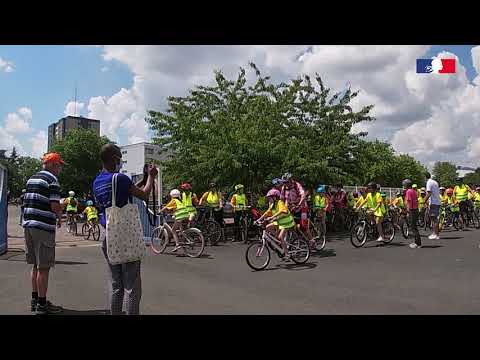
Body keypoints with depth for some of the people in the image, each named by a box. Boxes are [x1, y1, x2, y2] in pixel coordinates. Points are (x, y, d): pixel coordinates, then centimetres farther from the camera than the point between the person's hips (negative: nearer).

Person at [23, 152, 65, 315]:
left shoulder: (31, 179, 17)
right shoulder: (52, 180, -10)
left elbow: (27, 203, 18)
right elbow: (55, 206, -18)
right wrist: (60, 216, 3)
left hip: (28, 225, 8)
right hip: (43, 227, -8)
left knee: (36, 266, 17)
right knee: (44, 268, -1)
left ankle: (34, 300, 25)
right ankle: (42, 304, 5)